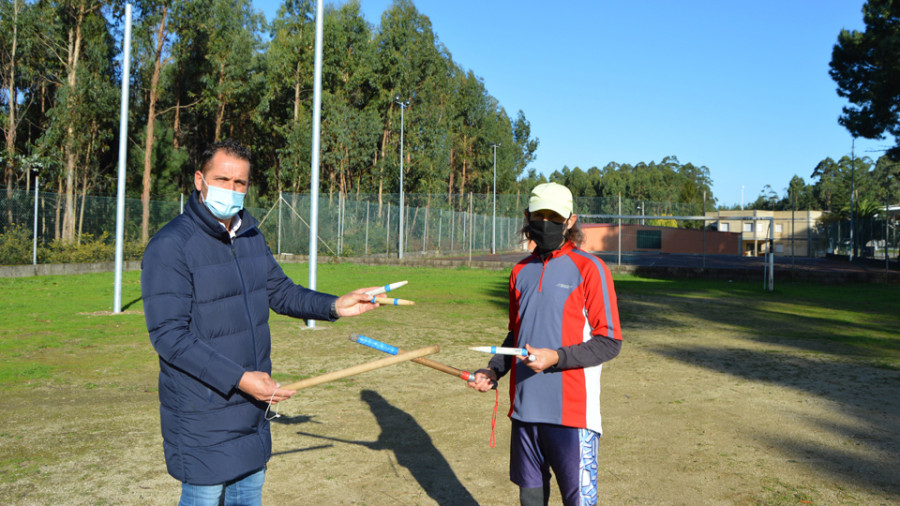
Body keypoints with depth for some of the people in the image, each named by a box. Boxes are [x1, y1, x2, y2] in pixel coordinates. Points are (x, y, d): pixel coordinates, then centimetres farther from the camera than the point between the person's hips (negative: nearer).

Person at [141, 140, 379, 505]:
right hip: (202, 415, -7)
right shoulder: (169, 247, -19)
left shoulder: (250, 234, 6)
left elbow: (279, 290, 16)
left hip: (252, 406, 8)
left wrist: (334, 306, 0)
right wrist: (239, 379, -28)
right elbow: (168, 336, -23)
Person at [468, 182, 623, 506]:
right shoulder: (521, 271, 13)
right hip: (525, 407, 6)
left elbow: (609, 343, -9)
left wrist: (556, 357, -20)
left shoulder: (589, 269, -6)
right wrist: (493, 371, 6)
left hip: (571, 411, -5)